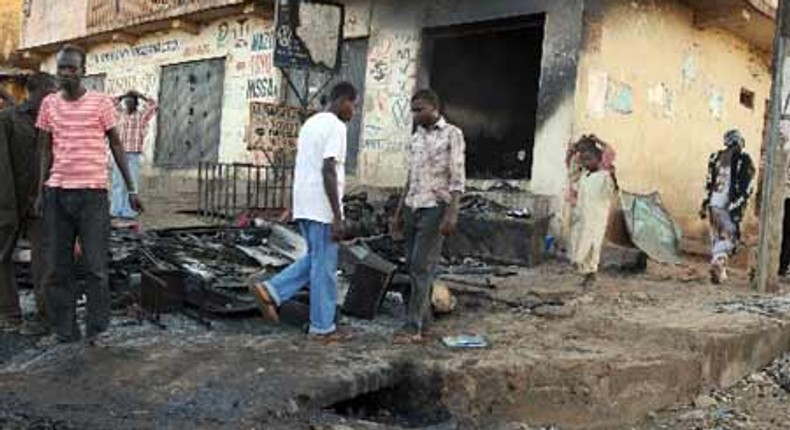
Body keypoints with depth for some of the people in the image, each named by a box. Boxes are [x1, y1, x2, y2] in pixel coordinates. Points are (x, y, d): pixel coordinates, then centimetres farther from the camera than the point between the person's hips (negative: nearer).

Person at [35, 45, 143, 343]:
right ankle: (64, 329, 17)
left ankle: (97, 329, 10)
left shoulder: (101, 103, 1)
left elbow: (116, 146, 5)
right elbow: (46, 150, 13)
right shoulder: (49, 104, 10)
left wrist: (131, 188, 1)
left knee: (96, 266, -1)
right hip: (57, 192, 4)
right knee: (56, 266, 6)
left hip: (93, 192, -3)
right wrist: (41, 190, 7)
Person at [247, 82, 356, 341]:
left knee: (316, 261, 19)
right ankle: (322, 328, 8)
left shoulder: (310, 123, 18)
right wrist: (337, 216, -19)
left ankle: (270, 290, 10)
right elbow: (328, 171, -20)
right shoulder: (335, 126, -12)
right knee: (324, 267, 0)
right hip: (322, 207, -9)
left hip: (304, 205, 9)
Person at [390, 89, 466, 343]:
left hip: (434, 209, -7)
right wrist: (399, 212, 17)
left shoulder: (452, 134, -4)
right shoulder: (416, 138, 16)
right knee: (413, 267, 6)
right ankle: (423, 320, 15)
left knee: (422, 267, -10)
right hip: (412, 208, 7)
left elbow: (458, 179, -10)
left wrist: (452, 213, -20)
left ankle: (413, 327, -7)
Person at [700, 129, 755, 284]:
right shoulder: (744, 160, -6)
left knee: (716, 236, 14)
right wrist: (738, 207, -8)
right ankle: (719, 262, -20)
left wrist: (705, 204, 14)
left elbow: (708, 184, 10)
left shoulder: (716, 157, 8)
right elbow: (745, 189, -10)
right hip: (730, 205, -5)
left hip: (713, 203, 5)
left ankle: (718, 270, 20)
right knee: (729, 235, 1)